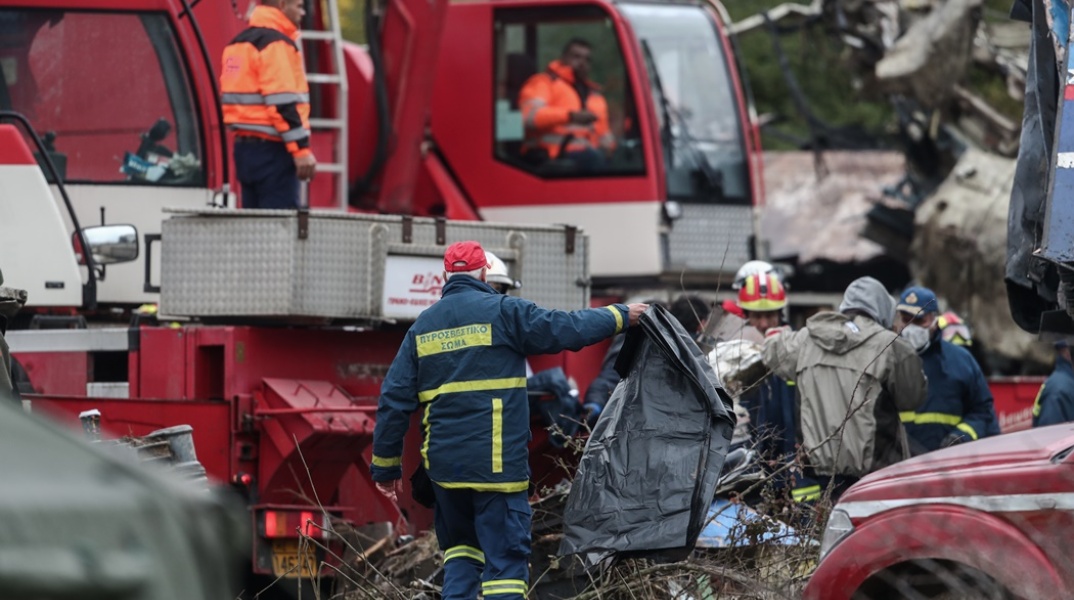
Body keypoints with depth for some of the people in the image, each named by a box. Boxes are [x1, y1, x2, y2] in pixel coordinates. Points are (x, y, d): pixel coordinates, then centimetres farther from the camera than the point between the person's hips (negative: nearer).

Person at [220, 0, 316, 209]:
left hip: (244, 147, 9)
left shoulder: (238, 43, 17)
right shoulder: (276, 44, -12)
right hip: (271, 150, -9)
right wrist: (301, 149, -18)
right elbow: (283, 103, -19)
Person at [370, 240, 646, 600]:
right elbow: (567, 329, -5)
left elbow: (394, 400, 9)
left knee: (460, 548, 21)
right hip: (498, 462, -5)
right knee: (506, 556, -4)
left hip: (444, 463, 5)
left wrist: (386, 464, 15)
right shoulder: (502, 312, -5)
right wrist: (620, 316, 10)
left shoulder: (423, 327, 10)